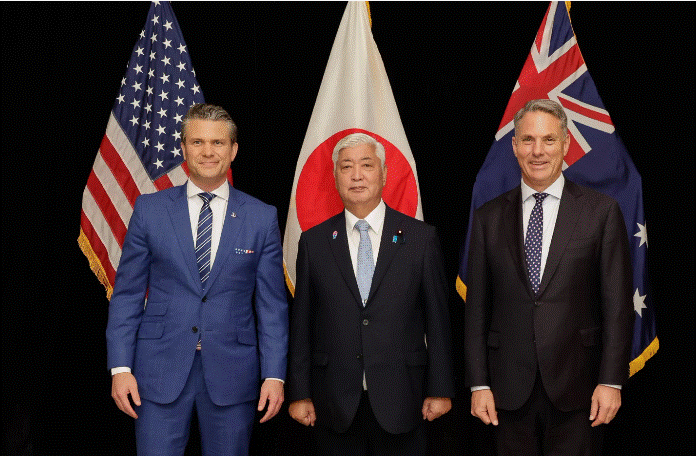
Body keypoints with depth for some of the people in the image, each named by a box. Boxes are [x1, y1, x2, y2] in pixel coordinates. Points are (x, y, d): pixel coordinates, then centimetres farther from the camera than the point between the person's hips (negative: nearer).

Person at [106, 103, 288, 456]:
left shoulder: (262, 218, 3)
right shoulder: (149, 210, 4)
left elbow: (272, 303, 3)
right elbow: (127, 294, 4)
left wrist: (274, 374, -3)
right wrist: (120, 367, -3)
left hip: (232, 374, 0)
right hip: (161, 370, 0)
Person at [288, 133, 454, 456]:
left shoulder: (421, 238, 2)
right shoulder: (313, 242, 5)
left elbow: (437, 318, 2)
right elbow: (301, 322, 5)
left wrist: (440, 389, 0)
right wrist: (299, 393, 3)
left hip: (400, 403, -1)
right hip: (335, 402, 1)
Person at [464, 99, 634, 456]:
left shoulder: (601, 211, 1)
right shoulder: (488, 217, 6)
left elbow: (617, 303, -1)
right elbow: (476, 307, 5)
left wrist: (611, 381, -7)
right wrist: (478, 384, 0)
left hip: (576, 388, -1)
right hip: (510, 390, 2)